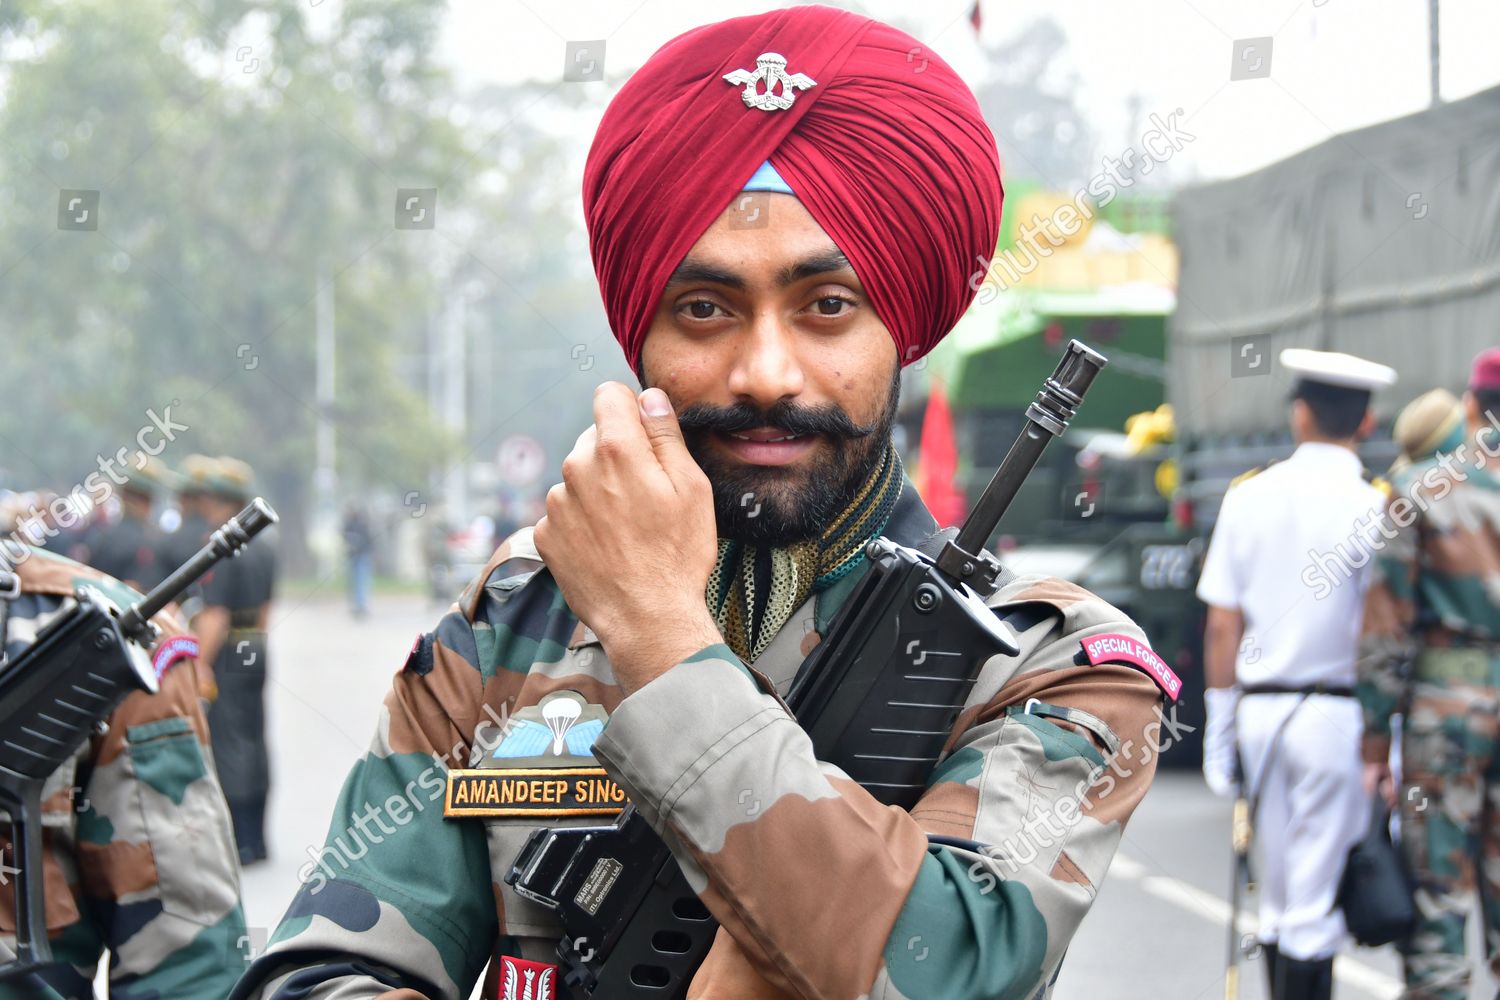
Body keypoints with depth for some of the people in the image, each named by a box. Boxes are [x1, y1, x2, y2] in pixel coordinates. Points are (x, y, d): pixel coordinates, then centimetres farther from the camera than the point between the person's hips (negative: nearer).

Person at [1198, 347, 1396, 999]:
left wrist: (1221, 726, 12)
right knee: (1316, 904, 0)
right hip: (1337, 712, -4)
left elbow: (1221, 627, 5)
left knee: (1279, 897, 16)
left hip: (1261, 707, 4)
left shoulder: (1247, 498, 4)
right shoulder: (1370, 508, -8)